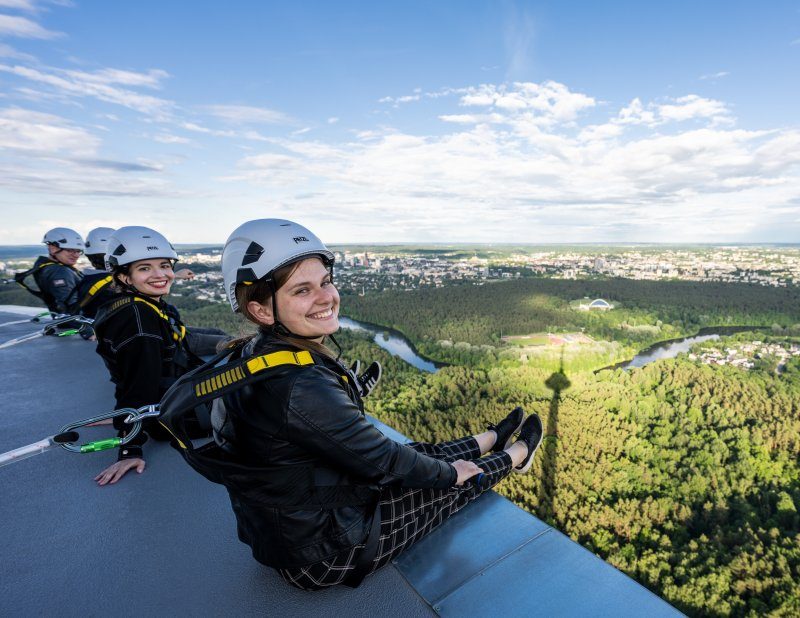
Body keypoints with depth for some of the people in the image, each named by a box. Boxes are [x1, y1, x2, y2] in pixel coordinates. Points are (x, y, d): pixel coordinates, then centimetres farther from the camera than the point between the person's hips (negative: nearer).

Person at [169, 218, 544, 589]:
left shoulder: (257, 352, -7)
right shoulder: (299, 388, -37)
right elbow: (382, 461, -24)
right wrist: (452, 473, -5)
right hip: (323, 556, -7)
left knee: (421, 453, 20)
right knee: (457, 485, 11)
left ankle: (491, 440, 47)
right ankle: (515, 456, 40)